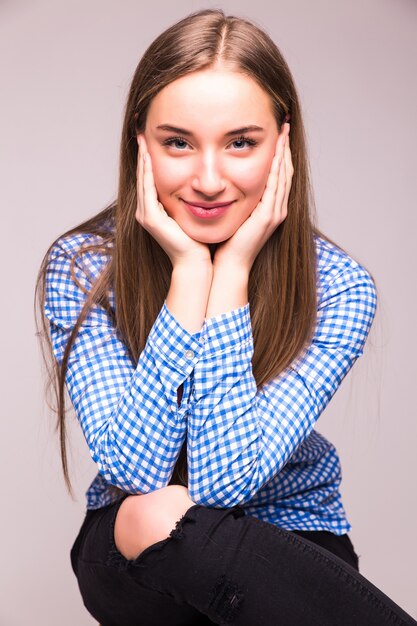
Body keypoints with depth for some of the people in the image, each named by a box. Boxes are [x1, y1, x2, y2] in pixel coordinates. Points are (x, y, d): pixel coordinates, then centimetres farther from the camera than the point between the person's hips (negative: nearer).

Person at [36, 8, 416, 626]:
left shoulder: (337, 288, -17)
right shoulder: (80, 268, -14)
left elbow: (225, 480, -27)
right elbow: (136, 470, -25)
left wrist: (232, 269, -28)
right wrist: (189, 270, -27)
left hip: (291, 550, -2)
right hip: (130, 550, 2)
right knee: (156, 515, -33)